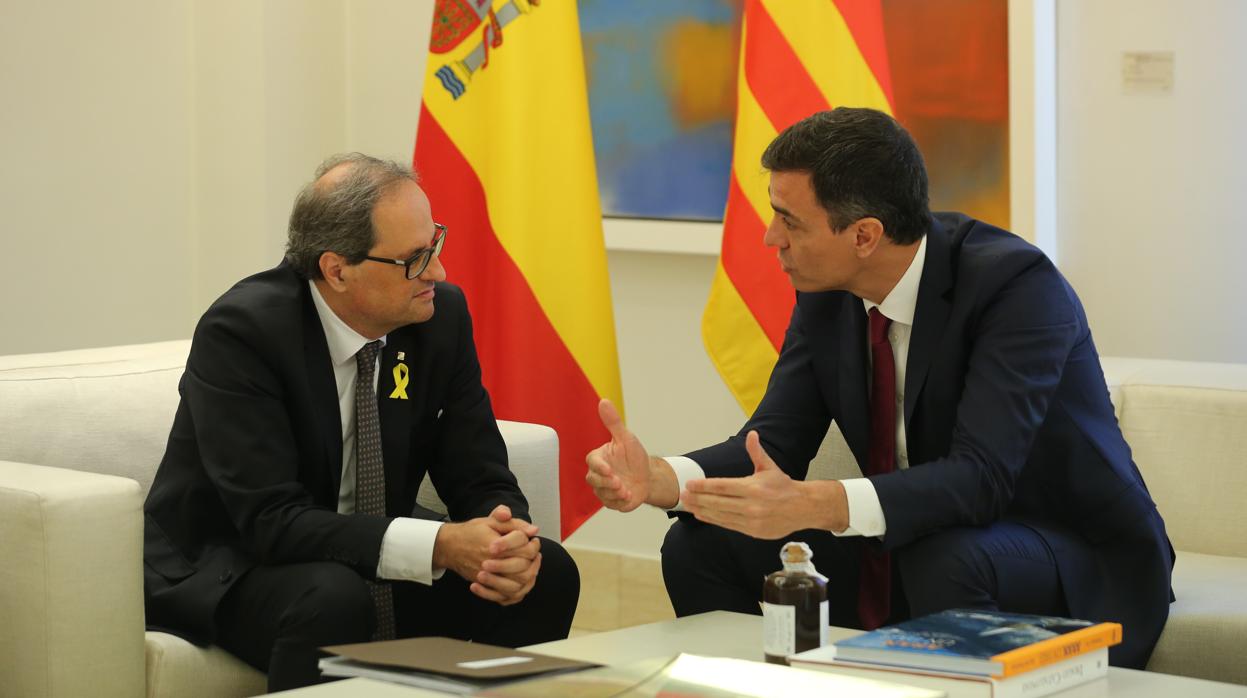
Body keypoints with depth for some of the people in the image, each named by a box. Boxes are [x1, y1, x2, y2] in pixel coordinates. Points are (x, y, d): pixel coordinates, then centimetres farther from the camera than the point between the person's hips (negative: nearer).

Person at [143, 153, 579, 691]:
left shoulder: (441, 315, -7)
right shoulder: (240, 331, -23)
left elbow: (481, 481, -2)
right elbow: (271, 520, -30)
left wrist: (508, 542, -27)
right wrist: (438, 545, -37)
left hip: (376, 558, 6)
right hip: (229, 569, -5)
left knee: (547, 575, -13)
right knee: (333, 599, -37)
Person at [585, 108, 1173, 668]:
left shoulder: (1016, 284, -25)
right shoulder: (826, 294, -3)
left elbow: (981, 475, -34)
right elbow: (775, 442, -3)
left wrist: (815, 504, -46)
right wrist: (658, 478, -23)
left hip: (1078, 569, -6)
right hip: (910, 552, 7)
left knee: (947, 562, -39)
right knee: (701, 547, -6)